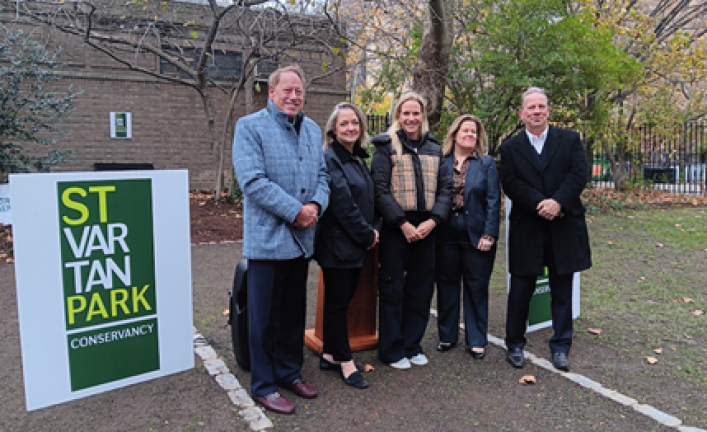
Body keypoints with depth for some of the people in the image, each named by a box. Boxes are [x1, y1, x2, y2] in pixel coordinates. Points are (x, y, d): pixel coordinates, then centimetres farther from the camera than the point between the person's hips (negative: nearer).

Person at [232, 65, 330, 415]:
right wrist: (295, 211, -19)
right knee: (265, 316, 4)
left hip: (302, 238, 6)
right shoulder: (250, 126, -6)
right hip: (268, 238, -6)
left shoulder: (312, 130, 14)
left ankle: (289, 372, 34)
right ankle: (264, 386, 20)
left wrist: (316, 205, -8)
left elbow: (322, 174, 13)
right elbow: (253, 180, -17)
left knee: (294, 312, 17)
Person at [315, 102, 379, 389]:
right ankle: (345, 361, 15)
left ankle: (330, 355, 27)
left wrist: (373, 231, 7)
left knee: (342, 299, 15)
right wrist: (367, 236, -12)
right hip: (337, 244, -9)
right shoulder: (330, 158, -13)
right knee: (338, 302, 3)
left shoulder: (358, 158, 14)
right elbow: (342, 204, -19)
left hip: (357, 244, 9)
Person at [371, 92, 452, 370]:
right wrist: (403, 223, -16)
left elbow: (445, 188, 8)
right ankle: (392, 350, 15)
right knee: (392, 287, 2)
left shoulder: (434, 149, 13)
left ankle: (412, 346, 25)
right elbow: (380, 189, -9)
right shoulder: (387, 146, -1)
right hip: (395, 228, -4)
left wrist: (433, 220, -7)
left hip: (426, 227, 5)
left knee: (421, 288, 10)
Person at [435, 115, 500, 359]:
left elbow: (493, 201, -1)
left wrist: (489, 235, -9)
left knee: (476, 288, 7)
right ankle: (447, 336, 26)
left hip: (476, 236, 0)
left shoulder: (486, 164, 5)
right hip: (446, 236, 1)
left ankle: (477, 340, 21)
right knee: (446, 285, 10)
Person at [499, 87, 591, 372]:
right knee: (520, 290, 7)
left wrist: (558, 202, -20)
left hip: (564, 228, 1)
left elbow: (580, 173, -5)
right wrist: (539, 205, -18)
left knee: (562, 291, 10)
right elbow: (510, 183, -6)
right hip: (526, 229, 0)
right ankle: (514, 345, 22)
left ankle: (561, 347, 24)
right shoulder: (510, 148, 5)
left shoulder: (570, 140, 7)